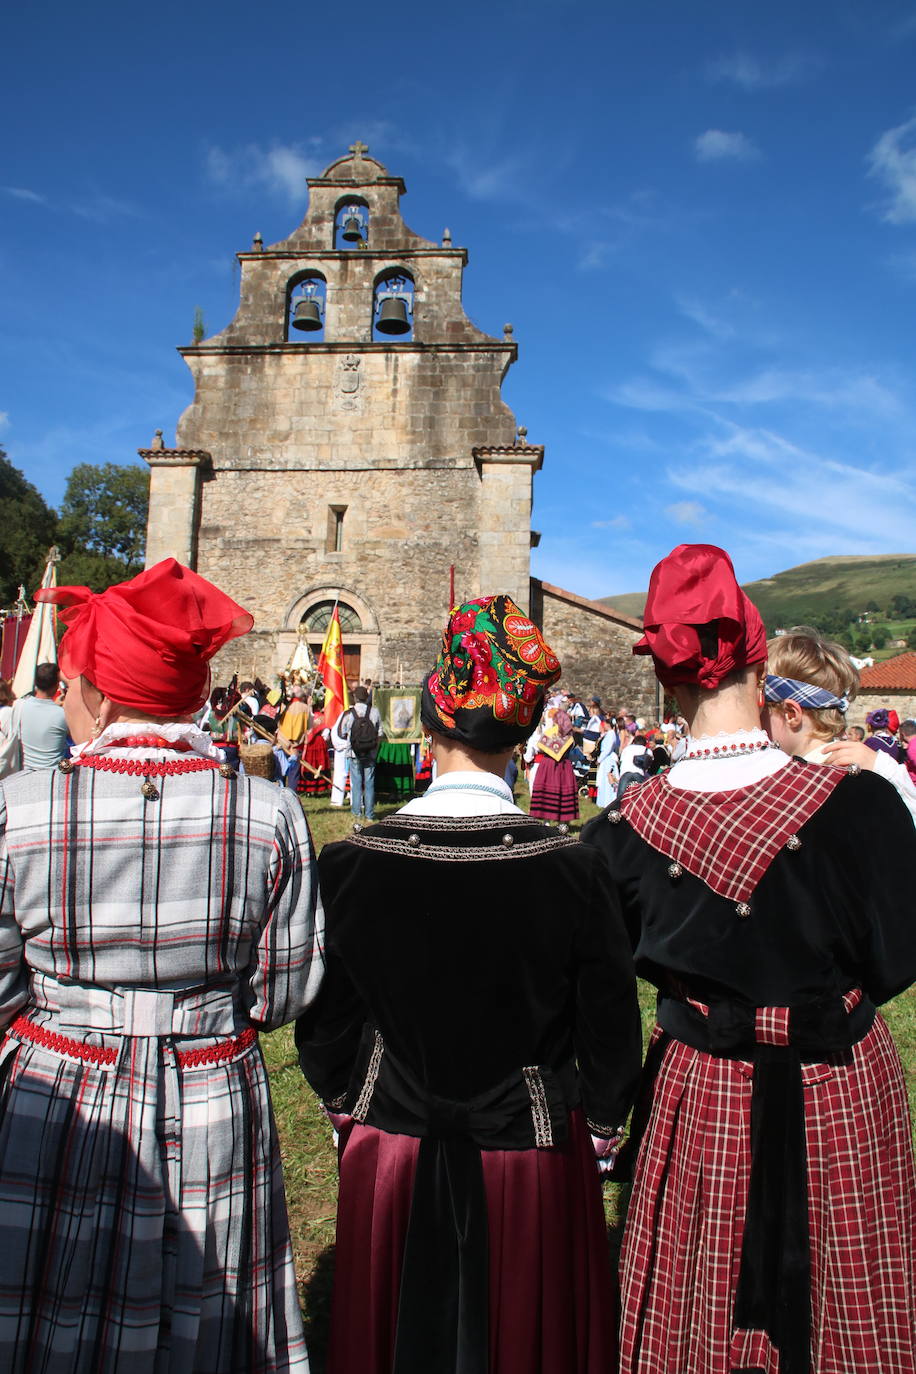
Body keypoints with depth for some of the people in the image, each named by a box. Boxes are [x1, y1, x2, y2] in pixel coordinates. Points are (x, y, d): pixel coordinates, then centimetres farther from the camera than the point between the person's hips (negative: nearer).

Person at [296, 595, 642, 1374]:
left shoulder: (349, 865, -17)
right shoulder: (571, 868, -19)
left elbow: (323, 1024, -5)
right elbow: (612, 1028, -8)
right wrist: (602, 1125, 10)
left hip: (391, 1150, 1)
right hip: (534, 1156, 0)